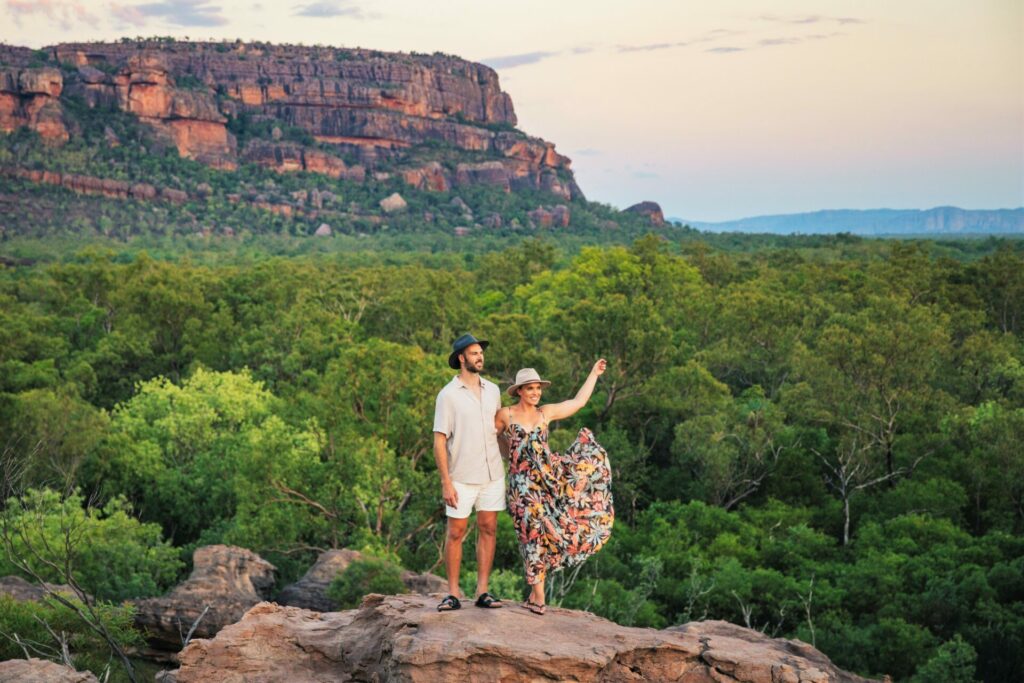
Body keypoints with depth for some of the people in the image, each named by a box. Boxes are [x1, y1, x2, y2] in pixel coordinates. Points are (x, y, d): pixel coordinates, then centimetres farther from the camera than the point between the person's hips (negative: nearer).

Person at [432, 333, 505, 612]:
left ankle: (482, 591, 11)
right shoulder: (448, 395, -7)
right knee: (456, 532, 1)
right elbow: (439, 441, -8)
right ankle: (453, 594, 7)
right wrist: (446, 482, -13)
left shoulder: (492, 390, 7)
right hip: (462, 477, -4)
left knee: (488, 529, 5)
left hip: (492, 474, 4)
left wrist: (511, 462, 12)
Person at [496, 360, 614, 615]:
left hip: (547, 476, 5)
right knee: (534, 533, -6)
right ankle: (538, 595, 1)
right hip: (522, 481, -5)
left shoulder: (546, 412, 10)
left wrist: (594, 374, 15)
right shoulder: (505, 415, 0)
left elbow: (579, 401, 14)